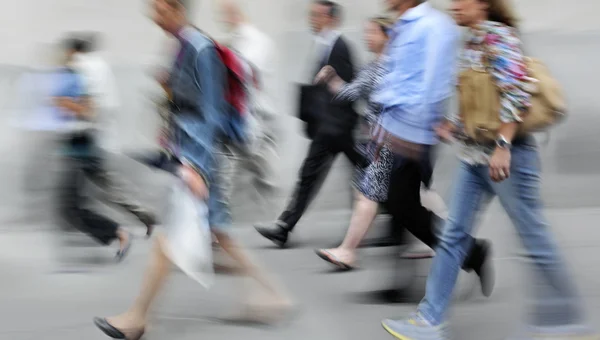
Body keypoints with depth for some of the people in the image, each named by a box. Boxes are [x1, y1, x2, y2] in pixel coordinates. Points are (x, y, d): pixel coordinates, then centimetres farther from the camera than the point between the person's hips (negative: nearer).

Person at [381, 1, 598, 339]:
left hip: (504, 154, -10)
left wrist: (502, 146, -27)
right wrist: (450, 125, 13)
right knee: (454, 235, 6)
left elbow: (517, 93, -22)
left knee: (534, 237, 0)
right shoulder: (473, 42, 15)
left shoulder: (498, 36, -12)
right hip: (475, 154, 10)